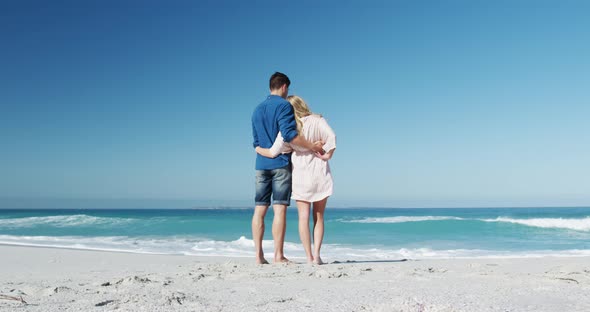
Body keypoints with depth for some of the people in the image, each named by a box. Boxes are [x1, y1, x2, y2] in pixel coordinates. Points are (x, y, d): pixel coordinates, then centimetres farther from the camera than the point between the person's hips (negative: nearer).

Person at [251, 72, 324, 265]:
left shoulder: (257, 110, 18)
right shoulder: (284, 105, -4)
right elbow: (288, 134, -18)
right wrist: (312, 146, -12)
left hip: (261, 164, 6)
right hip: (280, 164, -6)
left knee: (259, 210, 5)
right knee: (279, 209, -6)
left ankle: (259, 255, 5)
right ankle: (278, 255, -6)